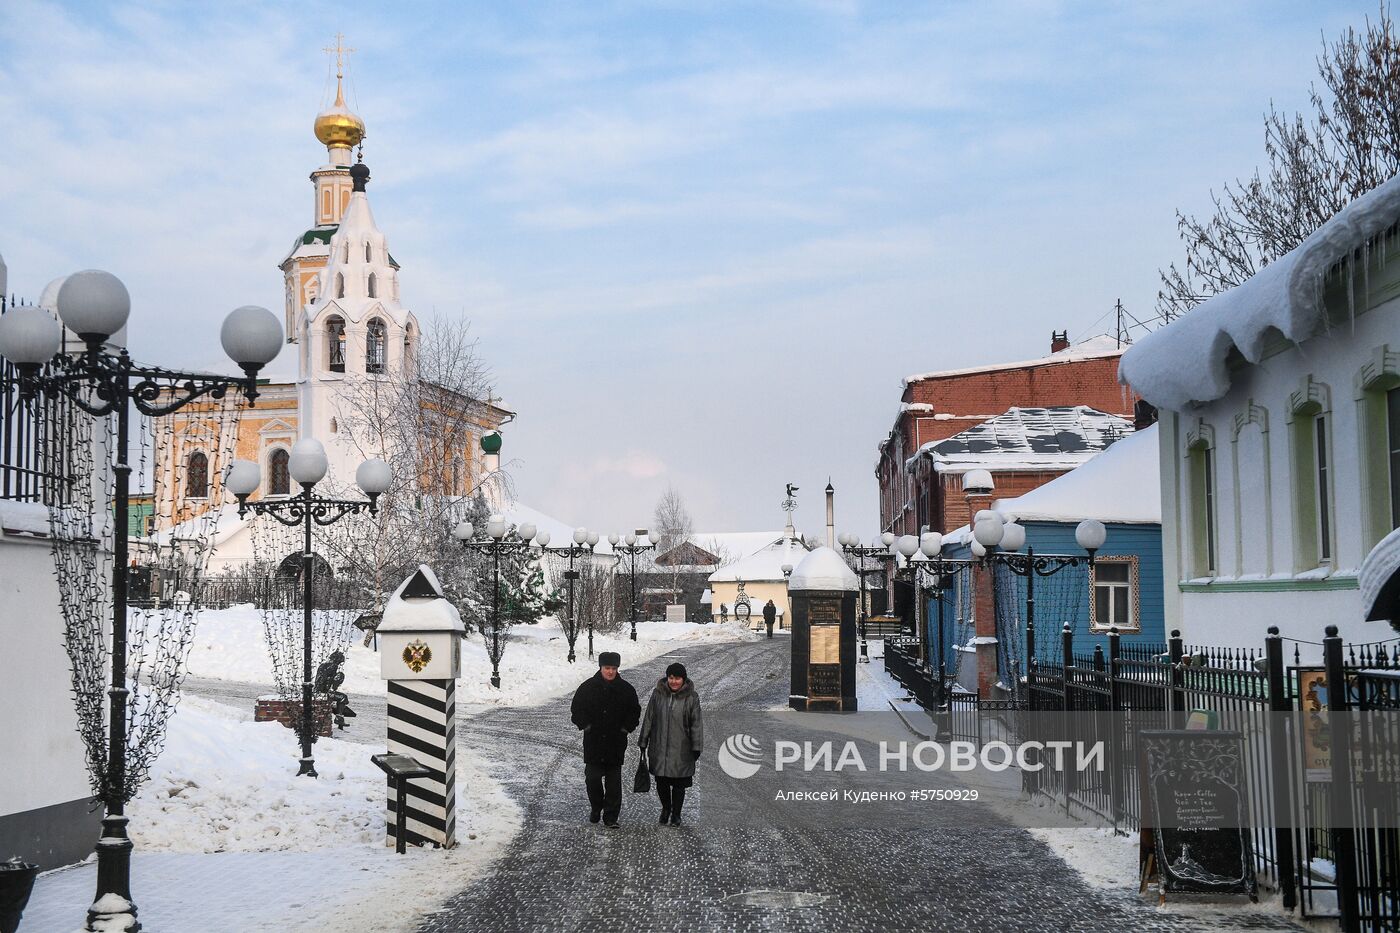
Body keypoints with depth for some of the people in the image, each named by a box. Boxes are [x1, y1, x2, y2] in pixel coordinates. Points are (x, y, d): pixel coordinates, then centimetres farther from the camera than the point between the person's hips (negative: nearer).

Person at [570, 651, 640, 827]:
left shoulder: (626, 689, 3)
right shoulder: (588, 687, 1)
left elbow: (635, 711, 11)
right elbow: (577, 710, 7)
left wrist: (626, 728, -1)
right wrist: (586, 725, -5)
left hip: (616, 743, 0)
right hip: (593, 742, 0)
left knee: (614, 781, 0)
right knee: (592, 778, -2)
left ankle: (611, 816, 7)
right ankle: (595, 807, 22)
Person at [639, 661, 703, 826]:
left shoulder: (691, 697, -4)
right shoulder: (658, 694, 1)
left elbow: (696, 724, -2)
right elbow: (648, 719, 7)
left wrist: (696, 749, -4)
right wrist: (643, 743, 8)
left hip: (681, 750, -2)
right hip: (659, 749, 2)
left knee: (679, 784, 5)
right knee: (661, 783, 8)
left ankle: (676, 813, 24)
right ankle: (665, 808, 34)